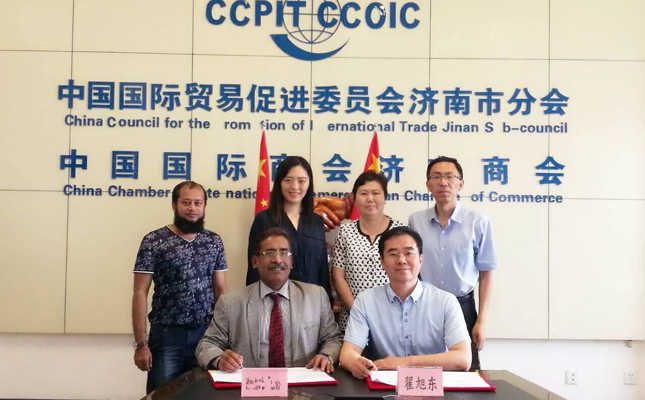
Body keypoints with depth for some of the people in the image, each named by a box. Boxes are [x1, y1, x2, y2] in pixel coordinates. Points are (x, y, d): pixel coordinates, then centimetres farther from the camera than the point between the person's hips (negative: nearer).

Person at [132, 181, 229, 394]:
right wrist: (141, 344, -10)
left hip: (206, 334, 3)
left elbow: (221, 289, 9)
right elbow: (140, 294, -6)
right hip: (166, 335, -3)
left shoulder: (214, 241, 6)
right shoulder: (153, 241, -5)